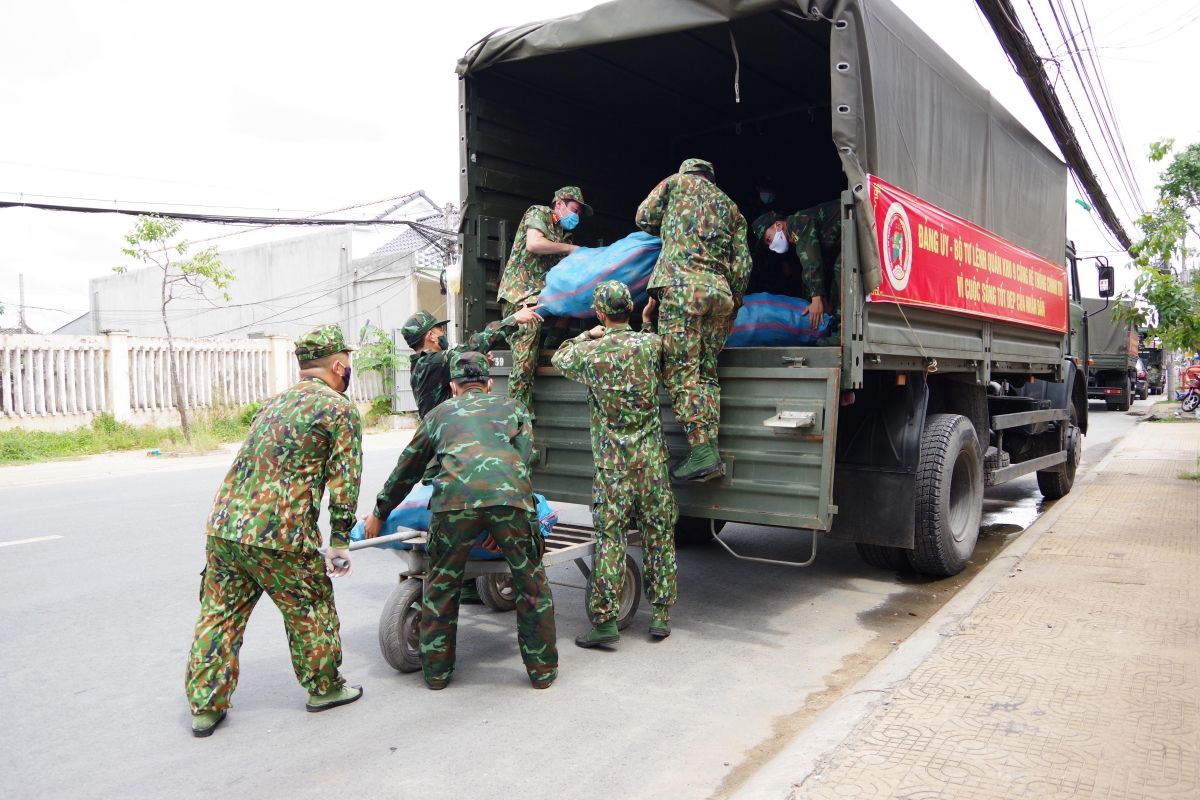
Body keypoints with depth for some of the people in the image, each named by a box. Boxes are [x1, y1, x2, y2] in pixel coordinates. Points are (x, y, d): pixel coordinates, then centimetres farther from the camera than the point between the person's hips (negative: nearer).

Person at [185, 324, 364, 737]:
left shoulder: (275, 401, 20)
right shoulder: (341, 409, -2)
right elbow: (344, 482, -5)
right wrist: (339, 542, 2)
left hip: (223, 524, 7)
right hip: (280, 534, -6)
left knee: (219, 615, 14)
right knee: (311, 612, 12)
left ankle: (206, 706, 21)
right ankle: (324, 688, 28)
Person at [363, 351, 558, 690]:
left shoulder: (440, 413, 33)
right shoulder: (512, 408, 32)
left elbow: (407, 470, 39)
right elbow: (524, 456, 19)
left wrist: (378, 514, 49)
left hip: (455, 498, 0)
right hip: (510, 496, 0)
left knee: (441, 586, 19)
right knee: (532, 585, 15)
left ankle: (436, 671, 28)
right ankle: (542, 669, 24)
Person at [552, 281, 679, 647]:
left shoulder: (589, 353, -5)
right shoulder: (650, 344, -2)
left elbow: (559, 358, 17)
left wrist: (588, 335, 25)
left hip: (611, 462, -1)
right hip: (651, 458, 2)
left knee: (609, 538, 3)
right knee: (659, 534, 10)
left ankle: (605, 619, 3)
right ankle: (661, 614, 17)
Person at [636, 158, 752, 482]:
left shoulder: (677, 181, 17)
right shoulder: (731, 207, 27)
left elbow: (644, 218, 18)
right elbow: (742, 264, 18)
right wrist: (732, 305, 23)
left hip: (682, 284, -5)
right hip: (720, 291, 5)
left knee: (681, 370, -7)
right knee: (706, 372, 8)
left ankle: (701, 452, -14)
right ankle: (712, 451, 0)